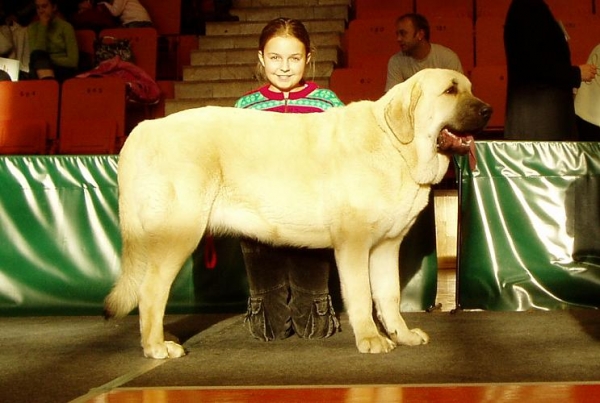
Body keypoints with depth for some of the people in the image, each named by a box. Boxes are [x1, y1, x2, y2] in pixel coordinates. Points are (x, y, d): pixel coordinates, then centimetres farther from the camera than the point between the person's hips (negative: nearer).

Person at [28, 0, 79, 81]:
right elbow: (37, 52, -7)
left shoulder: (66, 26, 4)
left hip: (63, 71, -2)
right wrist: (43, 26, -5)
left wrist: (45, 61, -7)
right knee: (38, 55, -33)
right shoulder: (32, 27, 12)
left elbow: (73, 61, -4)